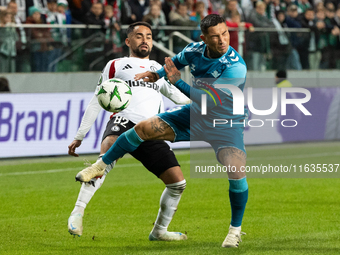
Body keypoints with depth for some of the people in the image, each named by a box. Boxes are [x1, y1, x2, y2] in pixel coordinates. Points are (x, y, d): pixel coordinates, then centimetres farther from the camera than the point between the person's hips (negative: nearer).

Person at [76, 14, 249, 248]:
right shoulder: (194, 51, -11)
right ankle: (101, 166, 18)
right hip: (194, 115, 5)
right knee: (144, 128, -4)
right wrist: (156, 75, 6)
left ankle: (236, 229, -4)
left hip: (226, 124, -5)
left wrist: (177, 82, -26)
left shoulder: (236, 67, -30)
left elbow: (208, 100, -32)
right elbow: (177, 62, 16)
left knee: (236, 171, -27)